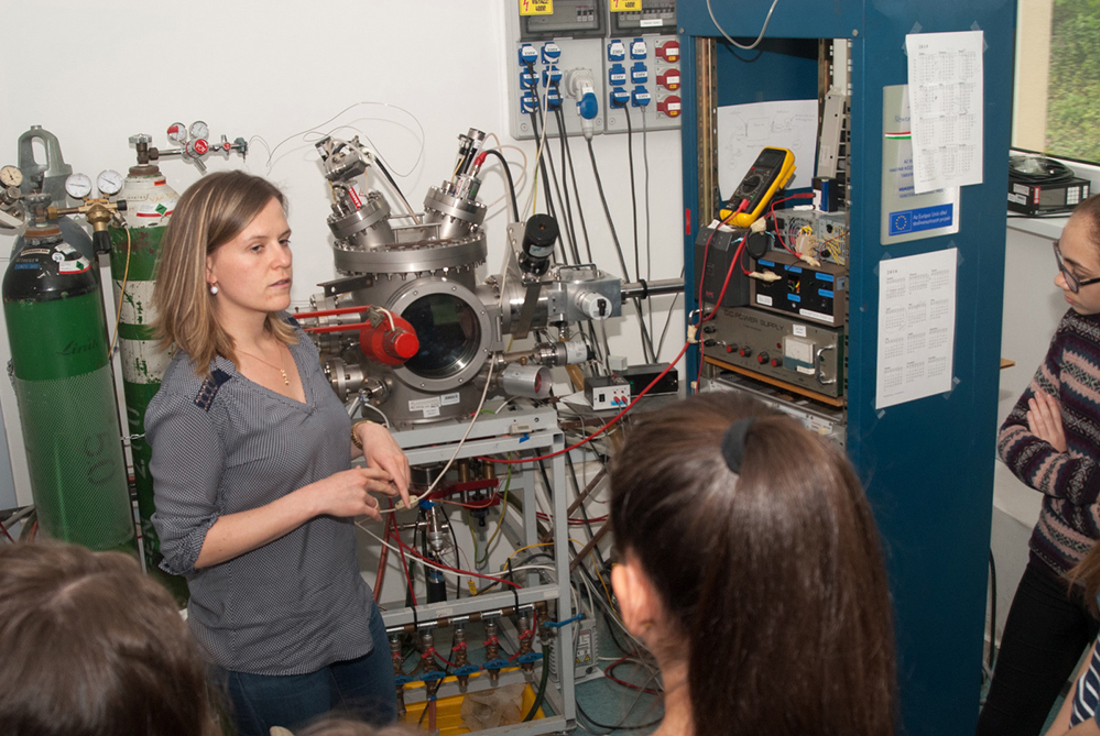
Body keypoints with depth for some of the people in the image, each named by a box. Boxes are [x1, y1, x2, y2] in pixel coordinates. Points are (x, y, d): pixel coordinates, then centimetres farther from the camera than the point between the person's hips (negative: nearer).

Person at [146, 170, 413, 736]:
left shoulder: (296, 346, 0)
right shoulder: (192, 397, -24)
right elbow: (185, 546, -23)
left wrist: (365, 434, -5)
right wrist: (316, 498, -26)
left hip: (348, 615, 8)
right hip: (267, 656, -8)